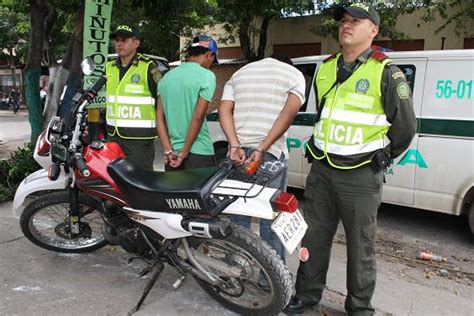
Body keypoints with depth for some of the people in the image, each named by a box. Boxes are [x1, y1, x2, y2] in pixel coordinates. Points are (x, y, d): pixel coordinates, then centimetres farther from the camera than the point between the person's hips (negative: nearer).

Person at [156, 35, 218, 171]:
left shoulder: (167, 76, 11)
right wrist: (184, 154, -9)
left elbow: (160, 118, 6)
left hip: (172, 154, 6)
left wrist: (169, 151, 1)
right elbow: (198, 117, -14)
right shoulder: (206, 75, -8)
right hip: (199, 153, -6)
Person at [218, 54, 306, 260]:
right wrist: (262, 149, -14)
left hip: (238, 150, 4)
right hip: (271, 153, -3)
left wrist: (235, 146, -8)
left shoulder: (240, 72, 21)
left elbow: (224, 109, 4)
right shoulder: (294, 74, 10)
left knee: (239, 212, 14)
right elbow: (290, 111, -8)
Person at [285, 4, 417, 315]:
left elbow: (405, 126, -1)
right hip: (321, 170, 5)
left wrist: (379, 159, 7)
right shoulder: (325, 68, 10)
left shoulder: (386, 72, -7)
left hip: (361, 176, -5)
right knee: (313, 237, 14)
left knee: (361, 247, 7)